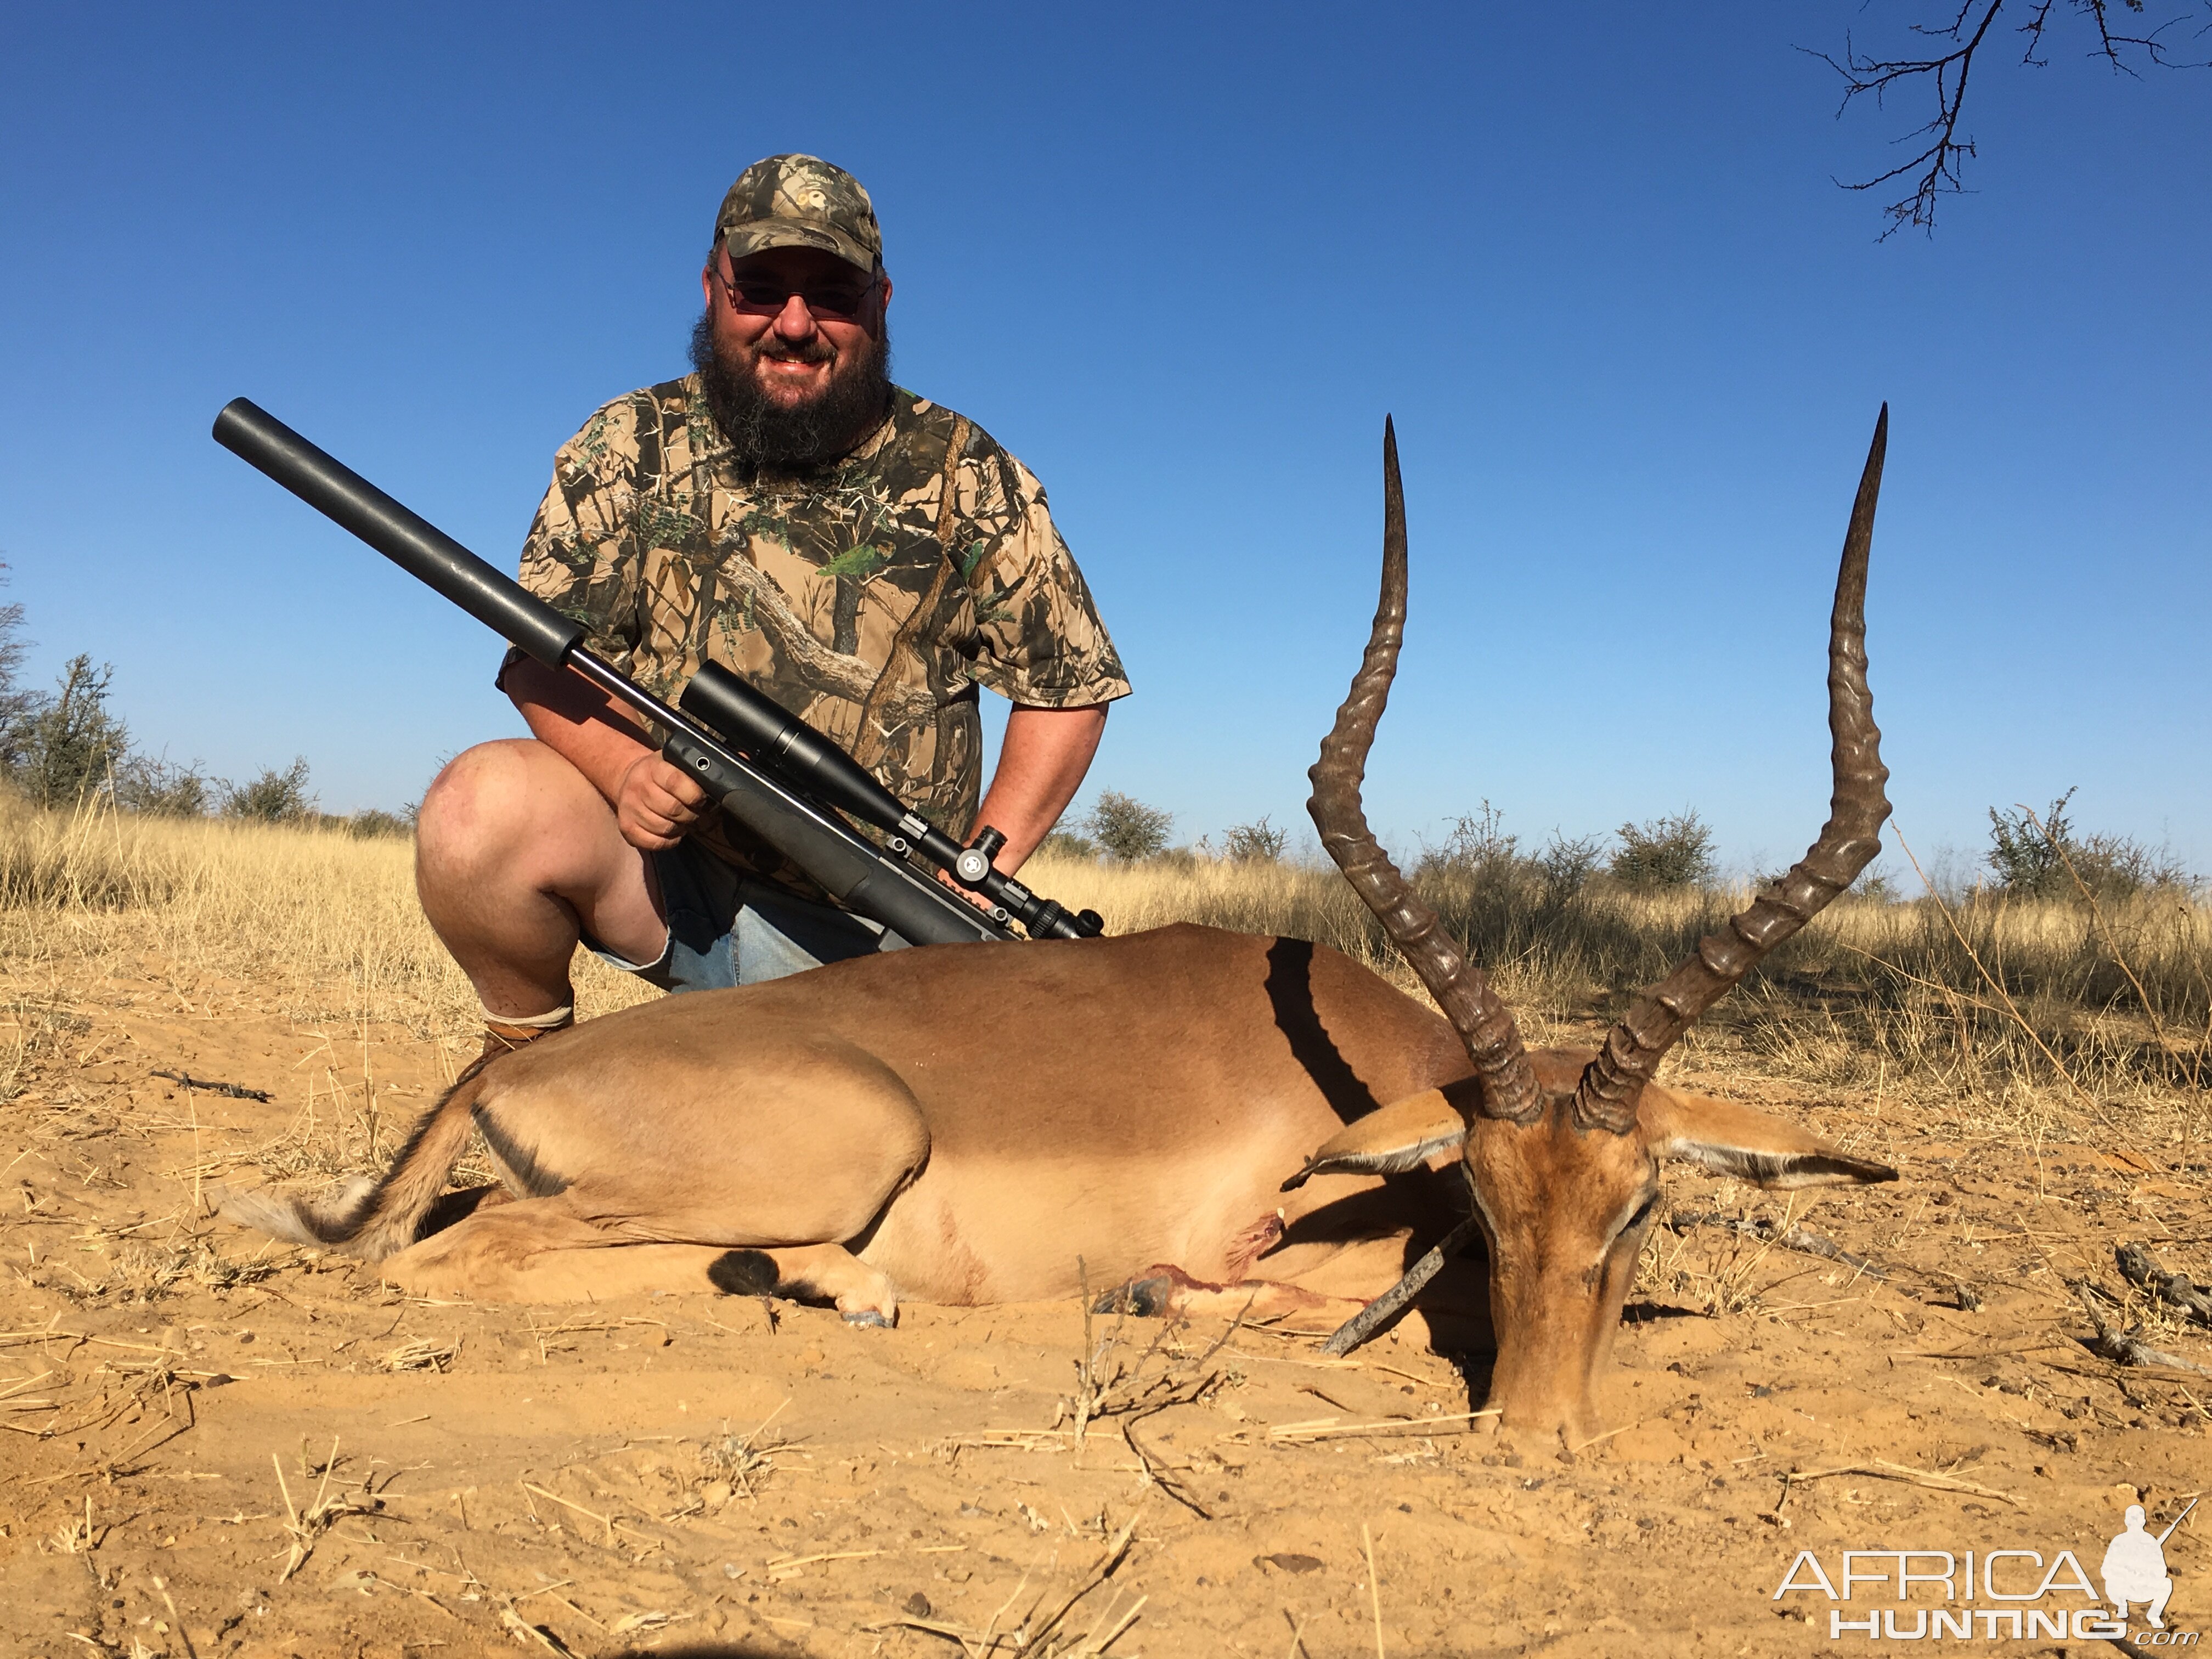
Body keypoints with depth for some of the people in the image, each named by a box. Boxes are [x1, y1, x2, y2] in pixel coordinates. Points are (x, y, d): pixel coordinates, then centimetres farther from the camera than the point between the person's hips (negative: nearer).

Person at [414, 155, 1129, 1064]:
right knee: (482, 805, -28)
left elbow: (1072, 685, 3)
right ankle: (527, 1046, 3)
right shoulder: (631, 446, 1)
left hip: (865, 940, 1)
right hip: (667, 870, 0)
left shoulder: (965, 477, -2)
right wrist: (625, 767, -21)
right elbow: (540, 658, 1)